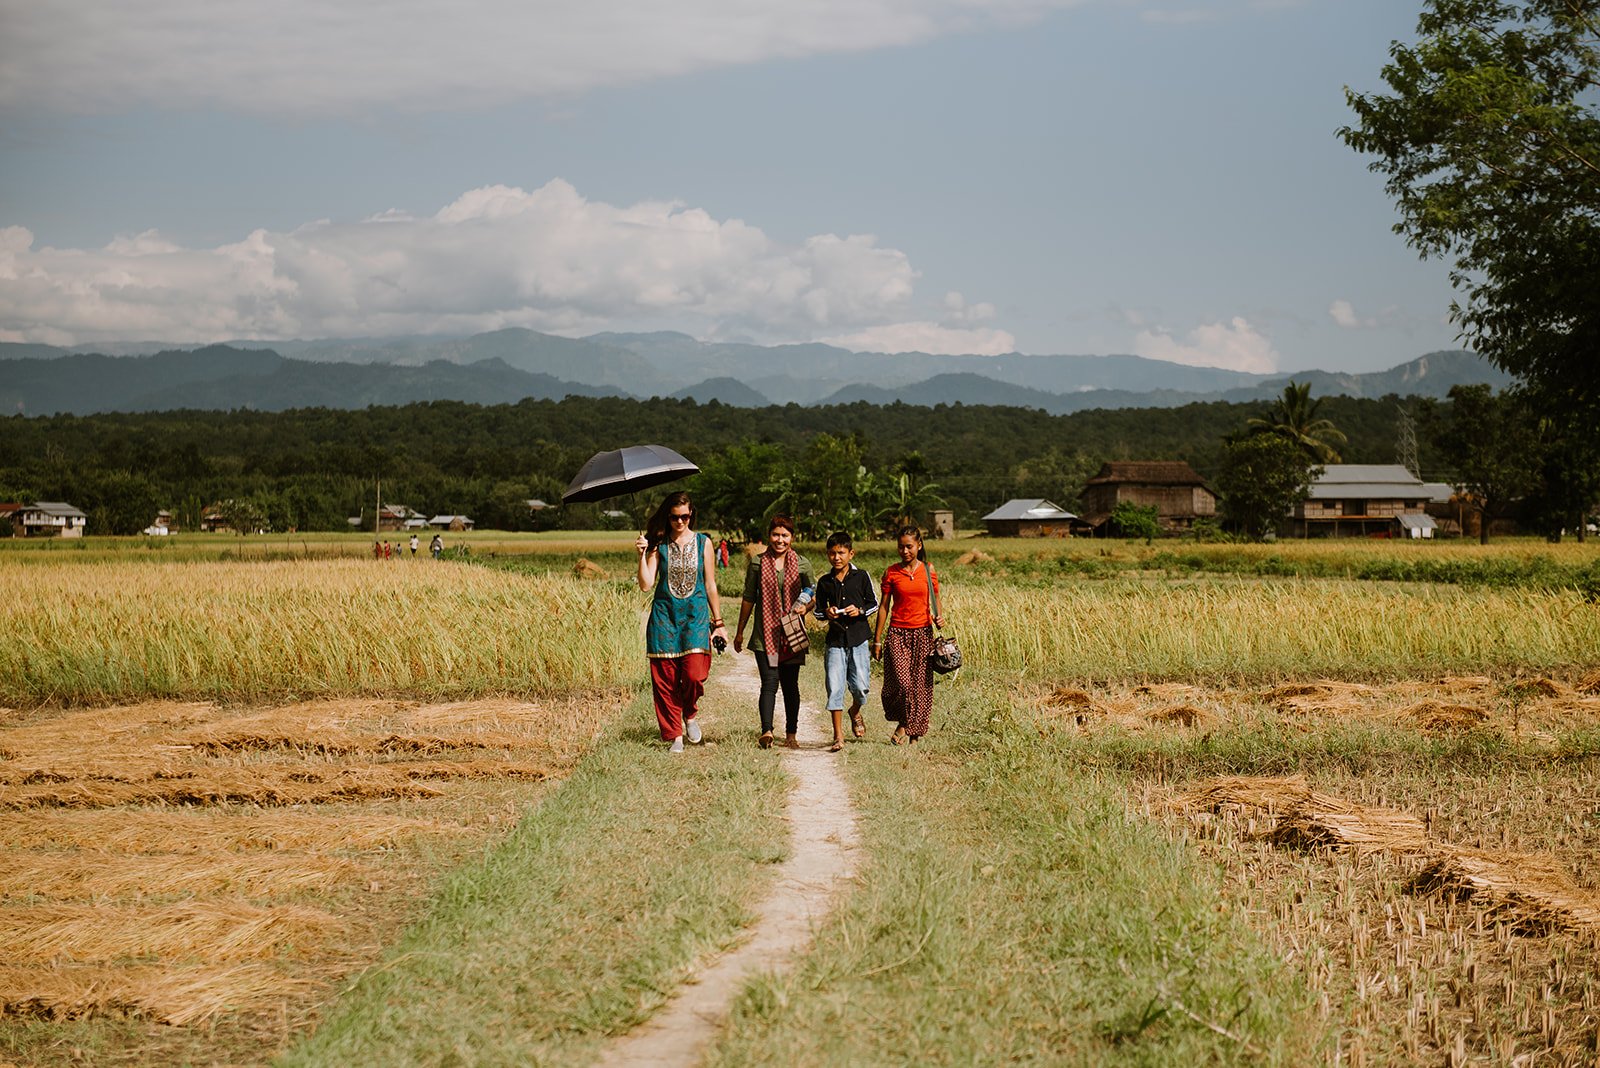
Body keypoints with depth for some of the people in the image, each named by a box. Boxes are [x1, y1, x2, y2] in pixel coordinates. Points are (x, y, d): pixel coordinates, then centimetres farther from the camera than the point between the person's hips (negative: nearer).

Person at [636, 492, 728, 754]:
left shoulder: (703, 543, 5)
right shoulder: (659, 545, 4)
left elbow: (710, 585, 9)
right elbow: (646, 584, -2)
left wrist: (718, 623, 9)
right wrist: (642, 555, -14)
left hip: (695, 614, -1)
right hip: (664, 615, 1)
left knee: (694, 674, -15)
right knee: (665, 678, -2)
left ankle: (689, 715, 16)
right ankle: (674, 735, 11)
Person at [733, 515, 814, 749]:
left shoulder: (802, 564, 5)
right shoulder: (757, 563, 4)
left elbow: (811, 596, 13)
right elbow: (748, 598, 10)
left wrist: (805, 607, -10)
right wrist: (740, 631, 12)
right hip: (765, 634, -1)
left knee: (790, 684, 7)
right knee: (769, 682, -12)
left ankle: (791, 734, 16)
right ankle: (766, 731, -21)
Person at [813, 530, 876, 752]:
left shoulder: (861, 576, 0)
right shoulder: (824, 582, 5)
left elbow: (874, 604, 7)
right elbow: (818, 611, 14)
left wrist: (860, 611, -12)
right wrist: (827, 613, -8)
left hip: (858, 638, -1)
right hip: (835, 640, 1)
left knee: (861, 687, -1)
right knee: (835, 688, -5)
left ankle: (855, 712, 34)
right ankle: (838, 736, 2)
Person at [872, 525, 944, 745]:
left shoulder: (928, 571, 4)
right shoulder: (892, 572, 1)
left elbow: (935, 601, 15)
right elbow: (884, 606, 4)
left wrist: (938, 618, -7)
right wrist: (877, 640, 4)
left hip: (923, 633, 1)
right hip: (898, 633, -1)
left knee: (920, 684, 1)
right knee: (902, 683, -15)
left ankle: (914, 731, 14)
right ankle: (902, 724, 9)